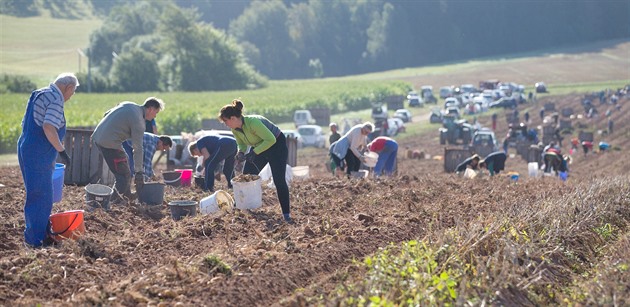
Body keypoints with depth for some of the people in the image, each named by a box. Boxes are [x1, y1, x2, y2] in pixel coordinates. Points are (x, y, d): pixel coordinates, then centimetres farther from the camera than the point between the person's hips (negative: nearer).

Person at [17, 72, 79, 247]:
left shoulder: (39, 94, 17)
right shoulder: (56, 100, -14)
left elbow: (26, 123, 23)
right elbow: (48, 127, -27)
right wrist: (61, 150, -21)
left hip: (27, 150, 10)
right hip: (39, 156, -10)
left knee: (42, 195, 18)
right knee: (40, 196, -5)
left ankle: (43, 234, 26)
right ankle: (36, 240, -2)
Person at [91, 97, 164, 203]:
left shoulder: (127, 104, 12)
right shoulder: (139, 122, -12)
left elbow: (107, 114, 20)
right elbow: (138, 149, -11)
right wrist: (139, 172, -7)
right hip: (110, 144, -10)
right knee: (124, 175, -2)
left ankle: (127, 194, 32)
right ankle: (114, 200, -3)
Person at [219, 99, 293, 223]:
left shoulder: (253, 122, -35)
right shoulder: (235, 129, -10)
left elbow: (271, 139, -32)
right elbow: (241, 143, 6)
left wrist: (254, 152, -32)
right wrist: (241, 152, -16)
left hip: (277, 145, -8)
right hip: (258, 147, 8)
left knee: (279, 180, -14)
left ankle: (286, 214, -7)